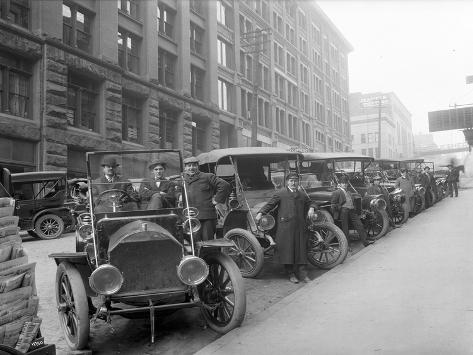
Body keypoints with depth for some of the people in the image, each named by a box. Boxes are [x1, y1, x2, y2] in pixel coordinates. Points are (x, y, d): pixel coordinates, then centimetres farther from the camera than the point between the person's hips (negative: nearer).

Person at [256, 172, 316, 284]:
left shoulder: (302, 195, 18)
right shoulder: (280, 193, 4)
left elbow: (311, 203, 30)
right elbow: (269, 204, 1)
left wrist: (311, 208, 7)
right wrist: (260, 213, -12)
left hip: (300, 227, 4)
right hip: (285, 226, -4)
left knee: (301, 249, 2)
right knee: (287, 249, -3)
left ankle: (302, 273, 10)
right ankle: (291, 274, 7)